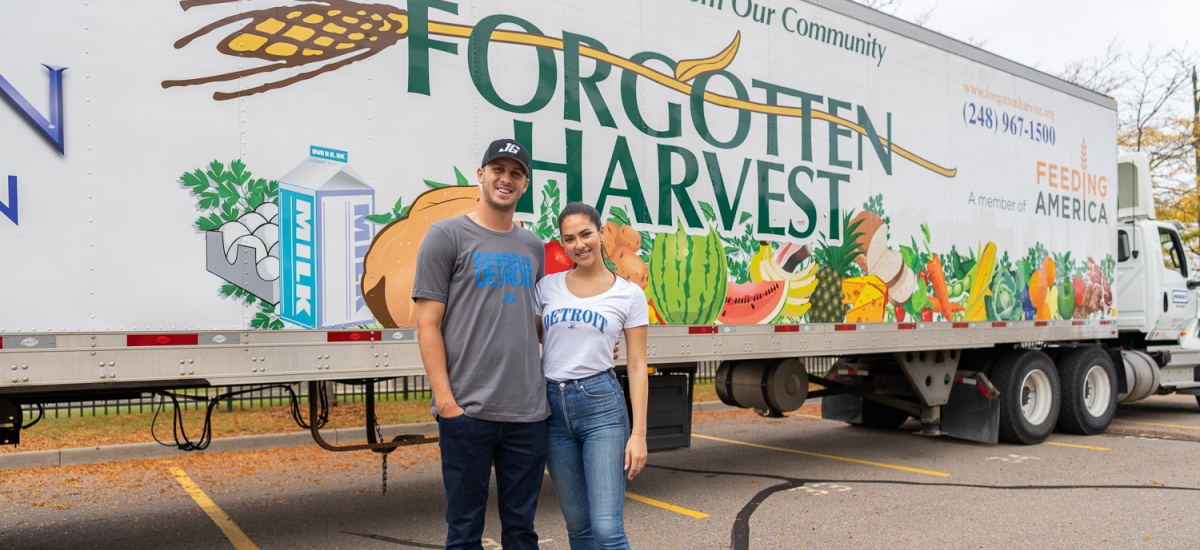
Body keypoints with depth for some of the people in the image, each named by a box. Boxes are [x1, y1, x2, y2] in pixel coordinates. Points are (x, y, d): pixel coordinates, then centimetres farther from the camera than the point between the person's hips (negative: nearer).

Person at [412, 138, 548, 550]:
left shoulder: (533, 247, 14)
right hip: (468, 409, -4)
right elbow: (428, 323, -5)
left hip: (528, 410, 4)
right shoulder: (448, 236, 0)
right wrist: (445, 399, -12)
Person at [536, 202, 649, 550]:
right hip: (552, 405, 3)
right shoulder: (548, 287, 6)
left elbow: (637, 366, -2)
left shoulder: (629, 294, -1)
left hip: (602, 404, -3)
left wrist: (638, 434, -7)